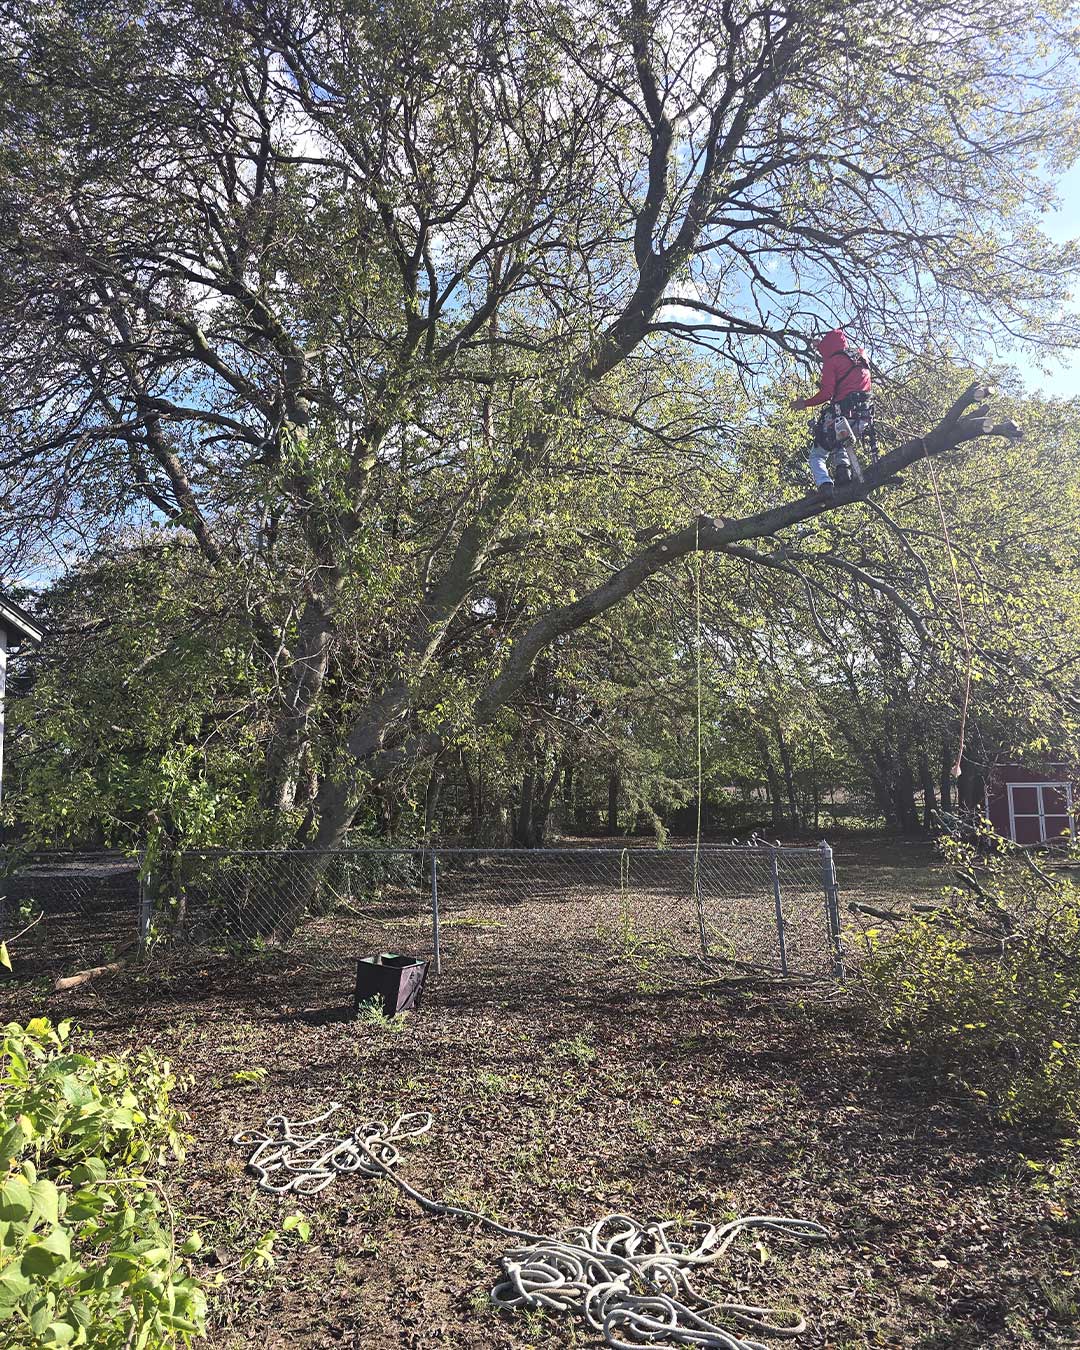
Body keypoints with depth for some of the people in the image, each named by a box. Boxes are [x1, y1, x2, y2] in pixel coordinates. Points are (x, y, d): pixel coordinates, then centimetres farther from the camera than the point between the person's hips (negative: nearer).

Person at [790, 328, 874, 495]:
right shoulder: (860, 356, 19)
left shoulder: (832, 361, -1)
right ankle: (844, 466, 4)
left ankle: (825, 484, -19)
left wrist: (805, 403, -2)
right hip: (863, 419, 6)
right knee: (841, 446, 34)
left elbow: (827, 392, -13)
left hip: (841, 415, -6)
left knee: (817, 456, 7)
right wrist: (823, 345, 51)